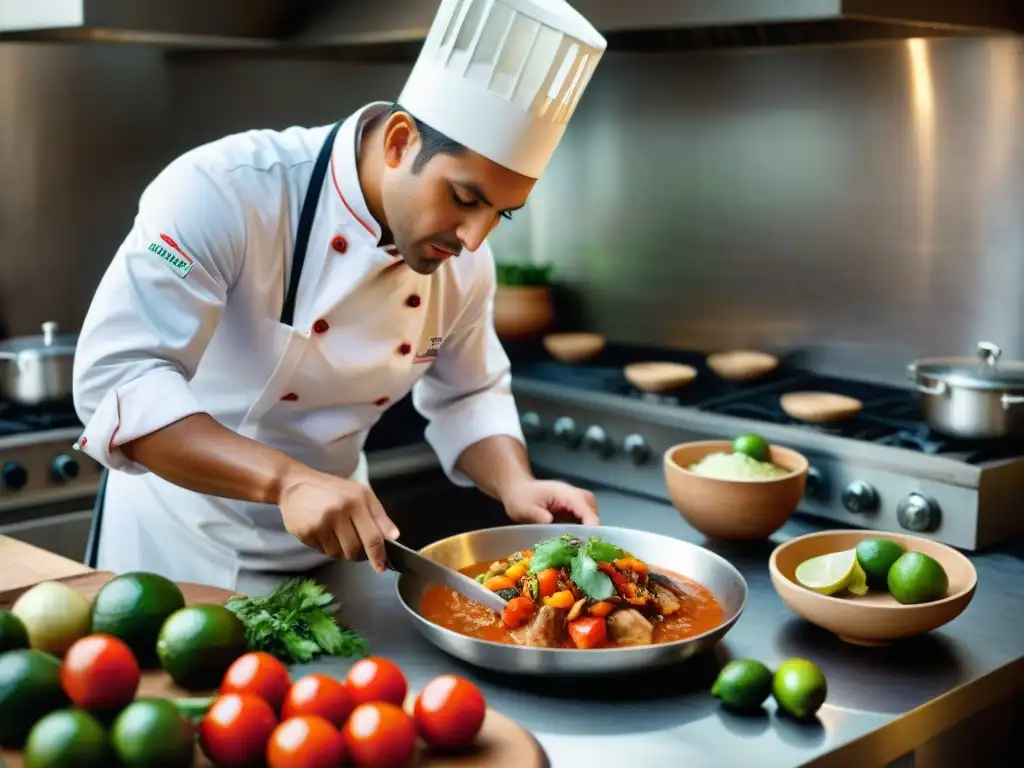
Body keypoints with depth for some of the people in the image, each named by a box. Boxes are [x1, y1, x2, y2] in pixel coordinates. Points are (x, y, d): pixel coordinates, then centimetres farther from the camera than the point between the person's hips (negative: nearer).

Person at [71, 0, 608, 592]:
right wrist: (287, 480, -44)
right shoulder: (226, 190, -27)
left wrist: (515, 485, -15)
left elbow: (466, 397, 5)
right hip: (185, 544, -4)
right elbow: (116, 379, -33)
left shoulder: (464, 259, -9)